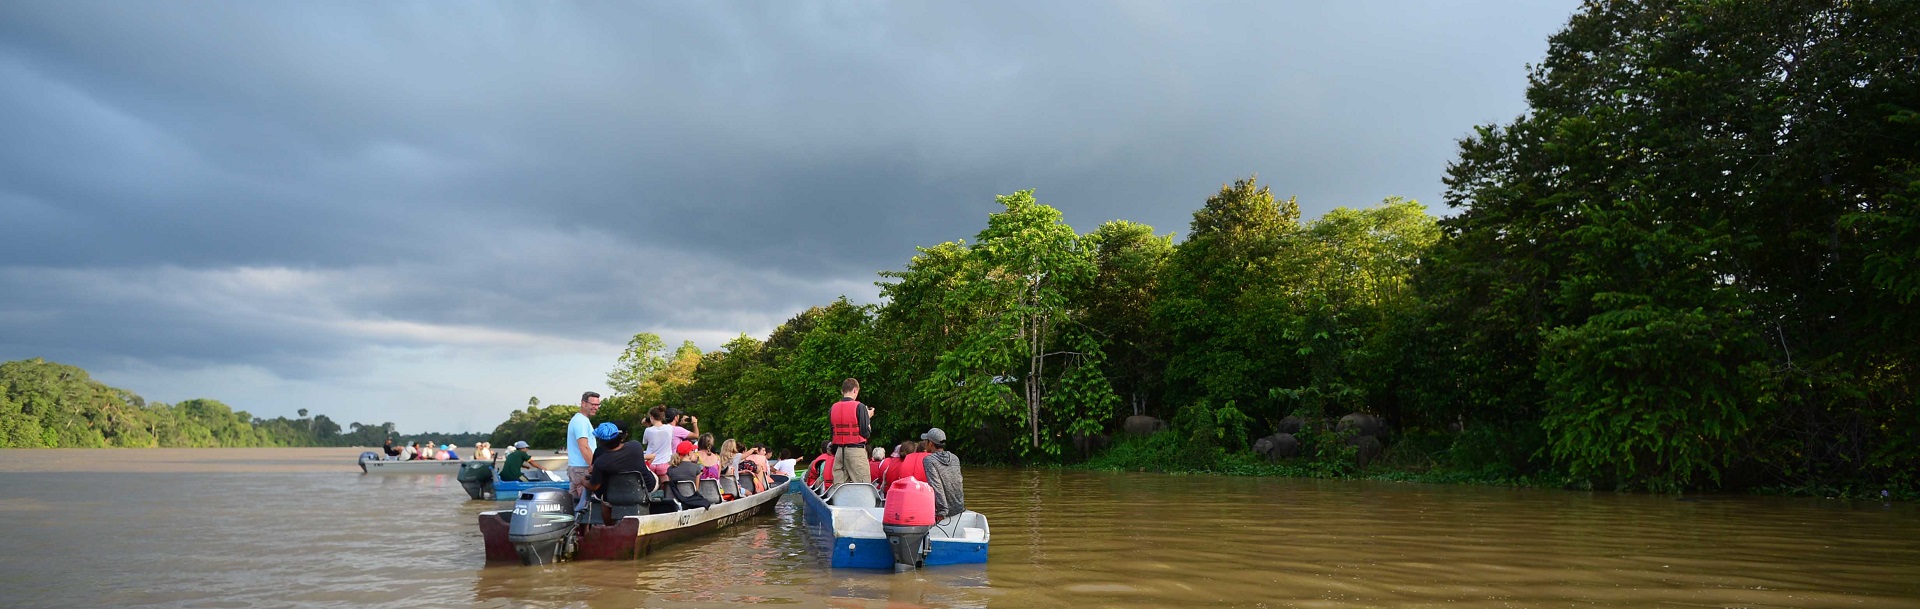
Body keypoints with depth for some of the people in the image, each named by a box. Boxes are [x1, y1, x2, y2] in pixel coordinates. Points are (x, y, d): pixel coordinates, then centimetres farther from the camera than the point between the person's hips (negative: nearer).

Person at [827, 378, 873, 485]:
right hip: (856, 450, -5)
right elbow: (866, 433, -9)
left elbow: (832, 432, 8)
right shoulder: (859, 407, -9)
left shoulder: (833, 409, 6)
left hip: (839, 451, 5)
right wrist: (868, 417, 5)